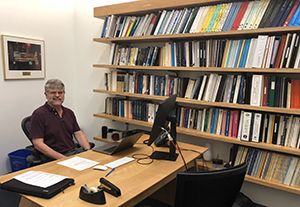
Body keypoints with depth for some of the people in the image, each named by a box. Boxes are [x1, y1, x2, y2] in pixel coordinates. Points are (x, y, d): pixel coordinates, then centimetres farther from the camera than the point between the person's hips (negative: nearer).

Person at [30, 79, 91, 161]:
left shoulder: (69, 113, 16)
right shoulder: (39, 114, -4)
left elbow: (79, 134, 13)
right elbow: (38, 144, -11)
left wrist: (89, 151, -6)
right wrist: (62, 158, -19)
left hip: (74, 151, 6)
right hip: (53, 158, -6)